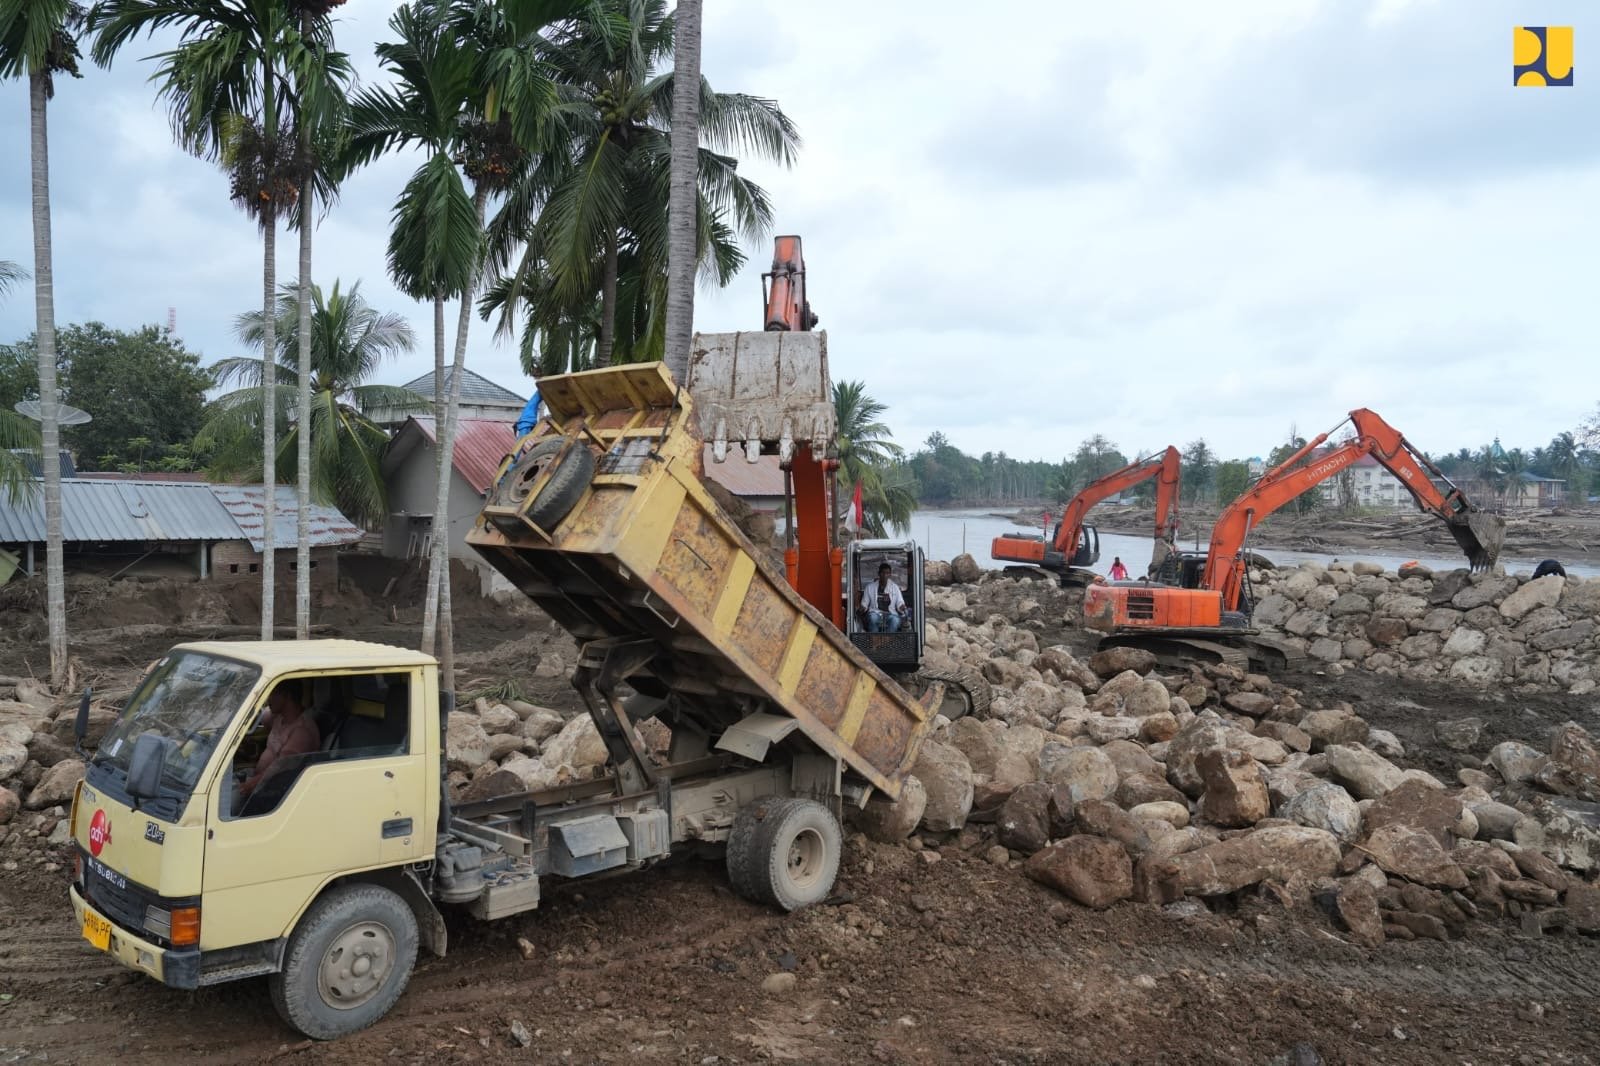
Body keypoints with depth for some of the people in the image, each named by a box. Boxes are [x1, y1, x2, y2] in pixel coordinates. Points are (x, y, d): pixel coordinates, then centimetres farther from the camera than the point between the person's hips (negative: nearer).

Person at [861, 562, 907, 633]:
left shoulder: (895, 587, 13)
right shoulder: (870, 587, 11)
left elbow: (900, 603, 9)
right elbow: (864, 602, 12)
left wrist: (902, 607, -14)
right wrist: (863, 607, -11)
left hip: (890, 614, 0)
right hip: (875, 613, 0)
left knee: (895, 620, -35)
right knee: (873, 618, -37)